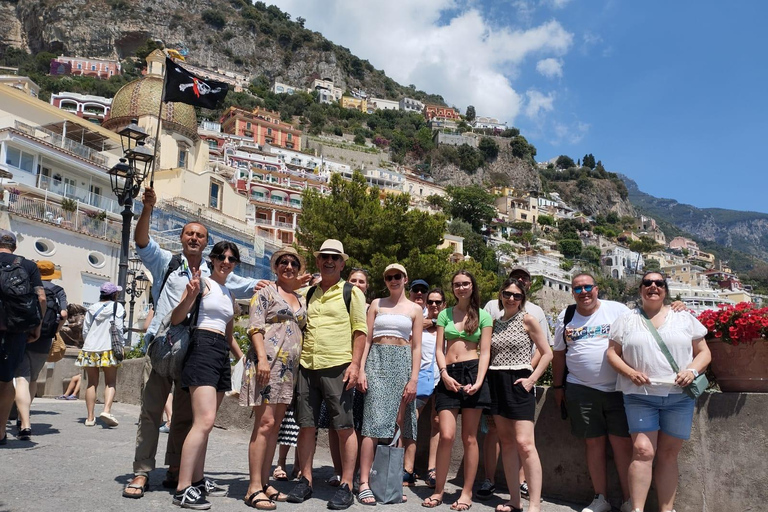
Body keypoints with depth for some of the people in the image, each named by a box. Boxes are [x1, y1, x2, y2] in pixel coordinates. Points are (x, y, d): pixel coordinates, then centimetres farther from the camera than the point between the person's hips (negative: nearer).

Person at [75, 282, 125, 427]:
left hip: (90, 350, 4)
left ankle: (90, 417, 9)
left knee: (92, 384, 9)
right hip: (109, 350, -3)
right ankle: (107, 410, -19)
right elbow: (118, 328, -6)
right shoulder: (117, 307, 1)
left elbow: (85, 330, 10)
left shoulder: (92, 308, 11)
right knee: (110, 383, 1)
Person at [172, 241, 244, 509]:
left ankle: (196, 480, 18)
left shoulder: (230, 294, 20)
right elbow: (176, 319, -10)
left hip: (222, 354, 8)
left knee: (205, 423, 11)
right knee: (204, 422, -17)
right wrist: (191, 295, -27)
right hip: (202, 348, -8)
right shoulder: (202, 282, -2)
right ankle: (182, 490, -14)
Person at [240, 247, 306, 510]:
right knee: (265, 423, -11)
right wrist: (262, 358, -21)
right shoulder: (265, 292, 0)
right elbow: (254, 327, -9)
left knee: (275, 425, 8)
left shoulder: (301, 299, 19)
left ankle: (264, 482, 14)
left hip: (289, 368, 7)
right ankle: (254, 488, -7)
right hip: (267, 362, -7)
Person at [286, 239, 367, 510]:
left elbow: (360, 331, -3)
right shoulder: (309, 293, 15)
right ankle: (305, 481, 20)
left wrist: (355, 364, -12)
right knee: (306, 425, 8)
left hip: (337, 368, -5)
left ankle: (346, 486, 8)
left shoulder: (351, 292, 2)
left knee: (344, 427, -1)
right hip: (307, 367, 5)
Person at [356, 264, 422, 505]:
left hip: (403, 363, 1)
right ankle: (364, 483, -10)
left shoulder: (415, 309, 10)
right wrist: (361, 369, -5)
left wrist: (414, 379, -3)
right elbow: (367, 339, 6)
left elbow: (416, 347, 6)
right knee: (375, 421, -11)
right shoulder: (377, 304, 10)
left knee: (397, 423, 2)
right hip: (377, 361, -1)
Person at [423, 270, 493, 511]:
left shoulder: (483, 316, 8)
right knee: (446, 436, -8)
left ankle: (467, 493, 12)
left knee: (469, 438, 2)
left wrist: (479, 381, -13)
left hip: (472, 373, -1)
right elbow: (439, 349, 8)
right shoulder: (445, 314, 13)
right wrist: (444, 374, -9)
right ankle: (438, 490, 6)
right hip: (448, 376, 1)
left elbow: (485, 352, 1)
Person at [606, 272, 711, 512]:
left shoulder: (685, 319, 10)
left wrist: (692, 370, -10)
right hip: (640, 396, -1)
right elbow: (612, 352, 6)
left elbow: (704, 352, 10)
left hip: (679, 396, 1)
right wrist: (630, 372, -11)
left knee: (668, 454, 6)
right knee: (643, 451, -10)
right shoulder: (627, 320, 8)